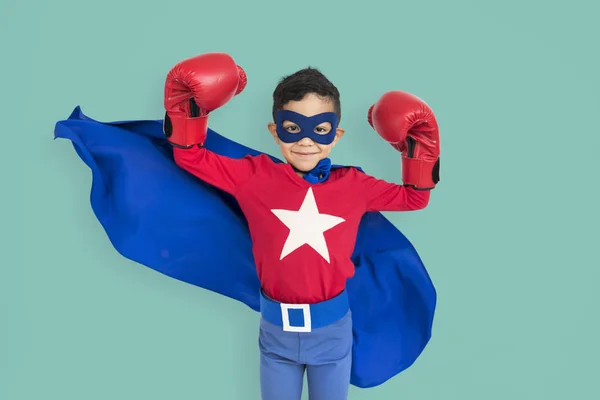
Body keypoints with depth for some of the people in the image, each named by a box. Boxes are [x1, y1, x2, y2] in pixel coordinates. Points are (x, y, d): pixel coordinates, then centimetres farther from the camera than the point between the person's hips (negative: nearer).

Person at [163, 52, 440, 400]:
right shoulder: (255, 177, -9)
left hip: (333, 328, 1)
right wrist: (189, 107, -14)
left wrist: (417, 144, -2)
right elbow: (190, 156, -2)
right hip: (276, 327, 0)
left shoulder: (353, 185, -5)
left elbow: (414, 196, 7)